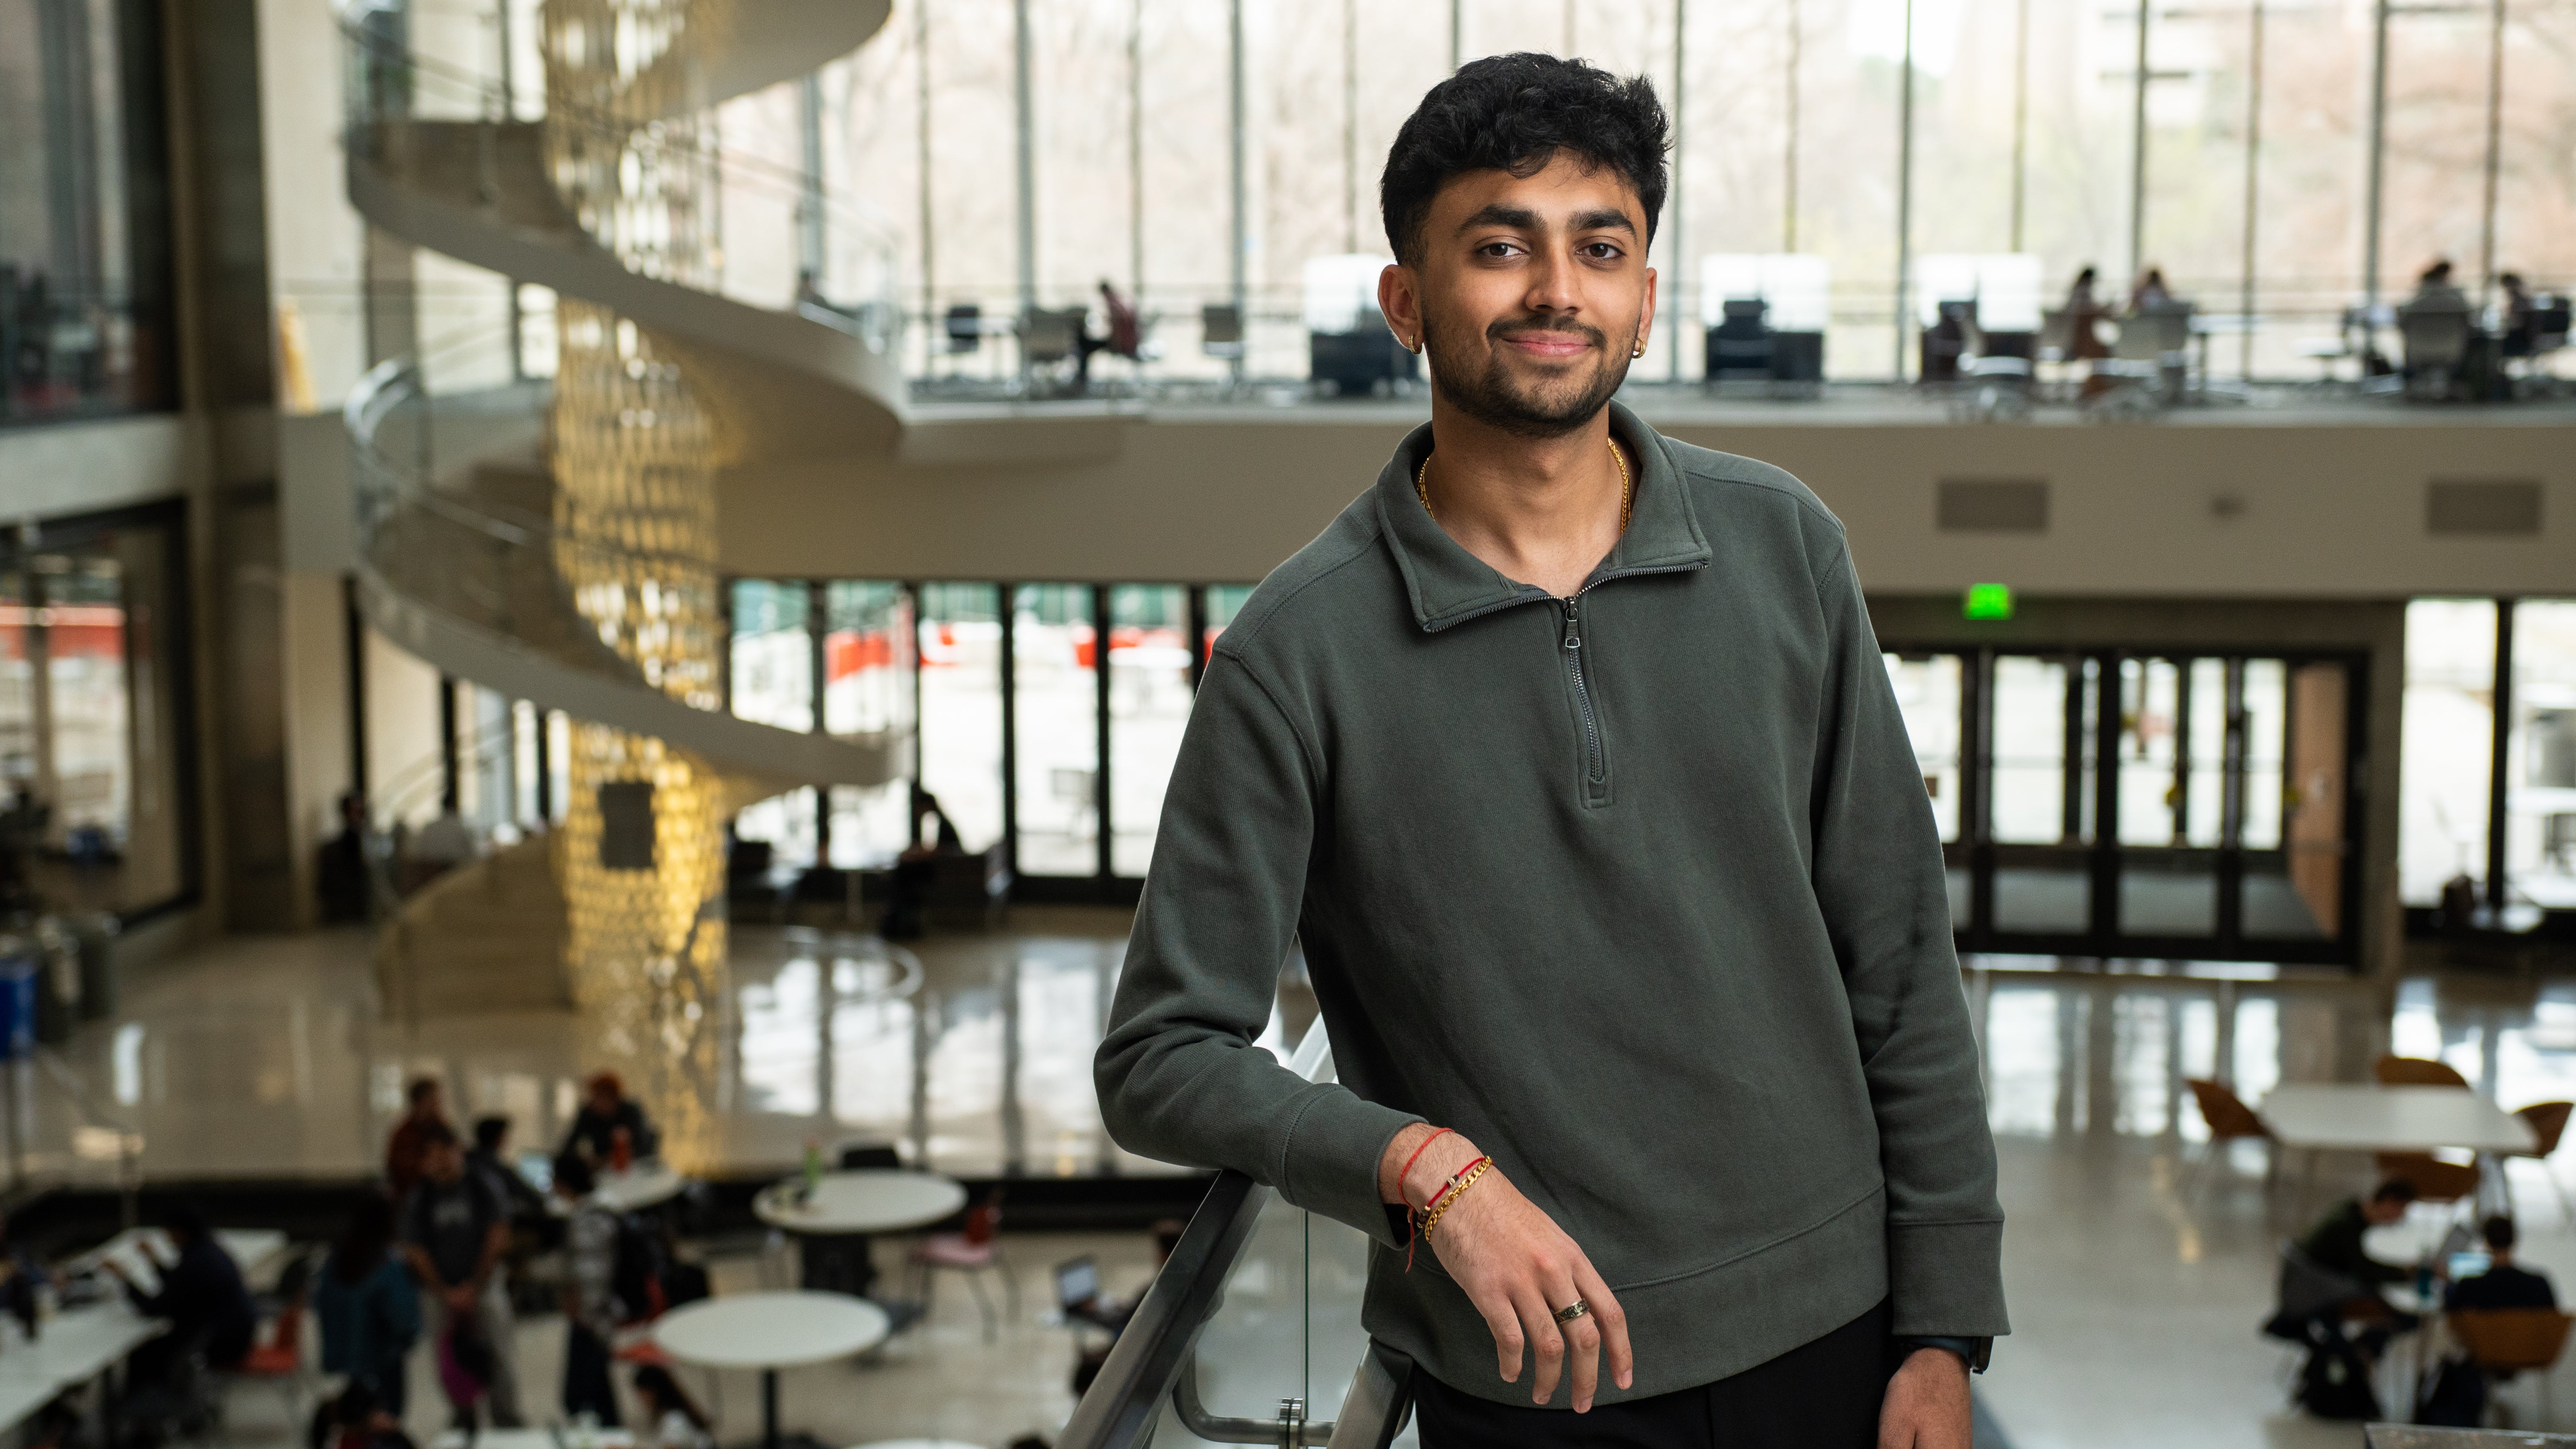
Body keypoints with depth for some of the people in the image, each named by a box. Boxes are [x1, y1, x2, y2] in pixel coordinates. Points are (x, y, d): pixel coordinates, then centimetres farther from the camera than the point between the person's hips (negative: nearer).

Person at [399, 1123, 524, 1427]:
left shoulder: (483, 1191, -2)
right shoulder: (417, 1202, 1)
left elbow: (497, 1240, -3)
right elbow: (416, 1252, 0)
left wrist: (474, 1286, -7)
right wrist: (447, 1293, -8)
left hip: (484, 1284, -1)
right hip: (441, 1290, 1)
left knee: (498, 1356, -6)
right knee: (450, 1362, 2)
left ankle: (507, 1421, 2)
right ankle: (464, 1419, 16)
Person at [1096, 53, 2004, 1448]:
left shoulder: (1780, 548, -2)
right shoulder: (1301, 648, -11)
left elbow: (1899, 971, 2)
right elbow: (1161, 1059, -7)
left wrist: (1944, 1329, 0)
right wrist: (1420, 1164, -22)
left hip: (1824, 1331, 3)